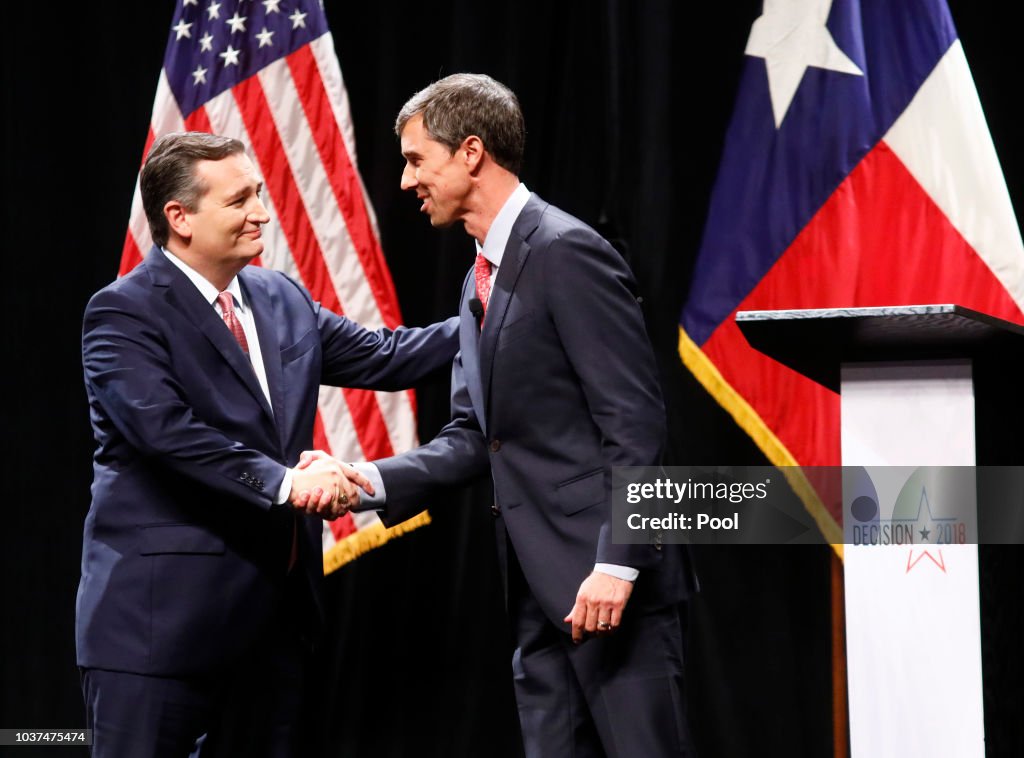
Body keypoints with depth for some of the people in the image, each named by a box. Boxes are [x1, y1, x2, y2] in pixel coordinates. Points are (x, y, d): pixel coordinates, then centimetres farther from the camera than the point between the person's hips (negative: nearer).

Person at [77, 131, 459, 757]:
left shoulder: (283, 300, 14)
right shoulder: (124, 313, -9)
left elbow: (384, 357, 15)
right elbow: (167, 429, -22)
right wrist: (283, 481, -28)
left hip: (275, 607, 7)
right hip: (164, 612, -7)